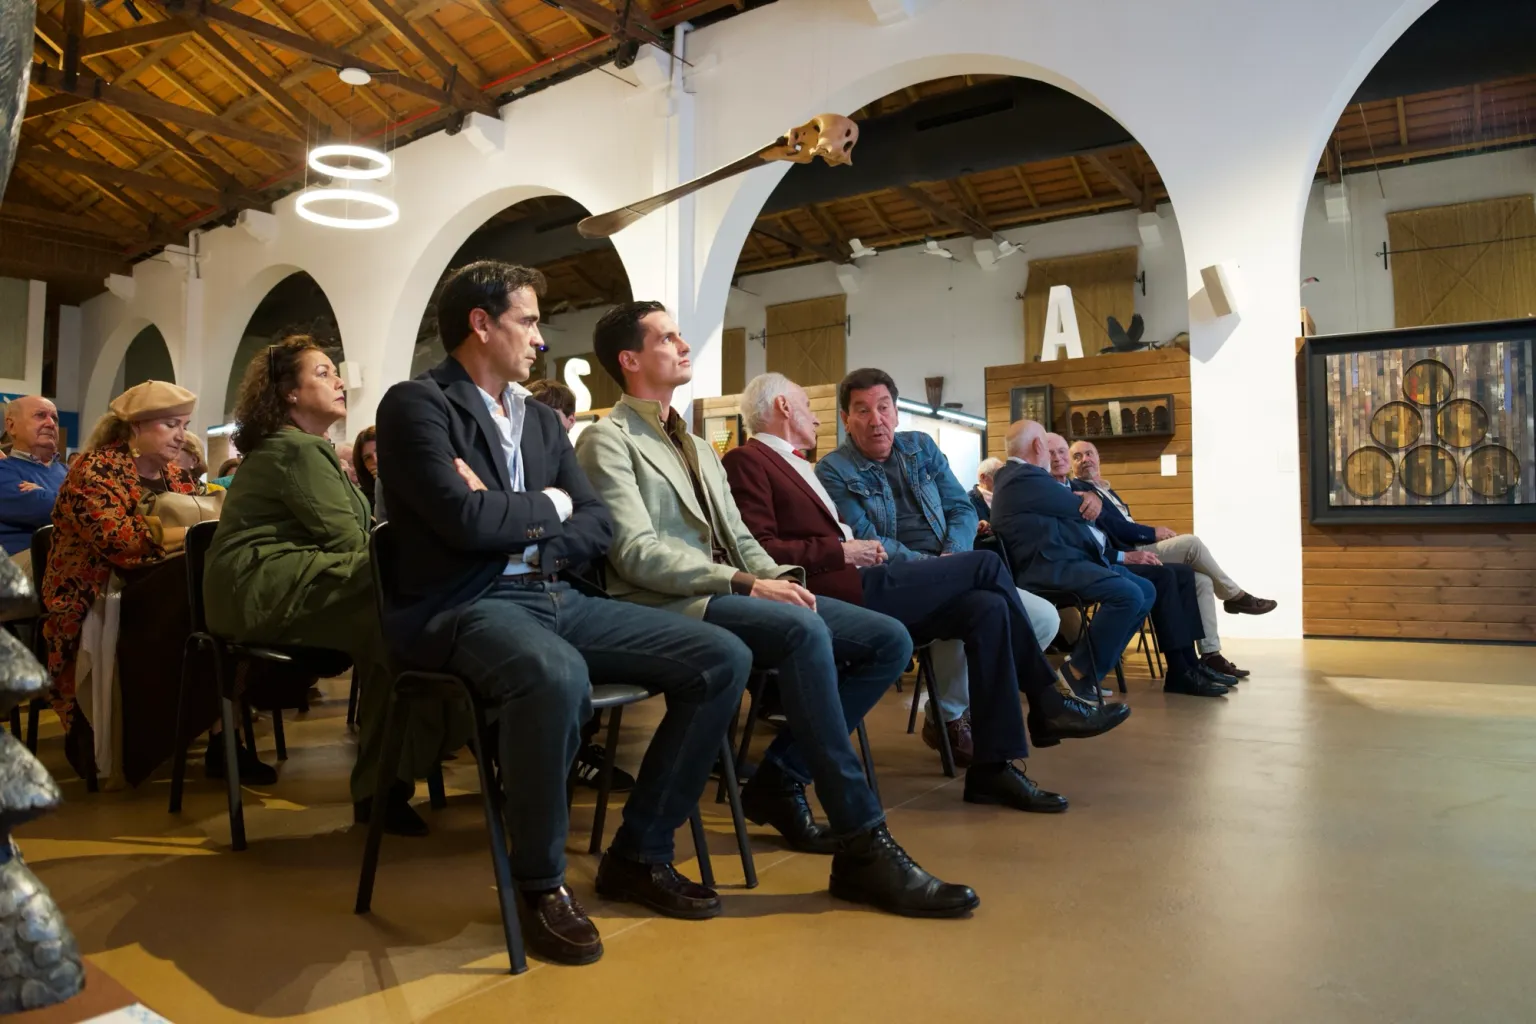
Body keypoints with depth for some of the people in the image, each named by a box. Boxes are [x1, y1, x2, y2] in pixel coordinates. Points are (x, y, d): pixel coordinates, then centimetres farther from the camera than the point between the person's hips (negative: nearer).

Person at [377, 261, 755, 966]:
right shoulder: (416, 404, -4)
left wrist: (515, 525, -7)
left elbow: (598, 528, 11)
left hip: (554, 596, 7)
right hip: (463, 606, -7)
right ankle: (540, 880, -13)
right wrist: (549, 506, -1)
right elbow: (466, 521, -19)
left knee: (724, 659, -7)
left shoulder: (540, 418, 18)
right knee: (558, 679, -41)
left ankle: (640, 853, 6)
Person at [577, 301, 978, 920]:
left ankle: (781, 777, 0)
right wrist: (746, 584, -21)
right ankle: (862, 849, -29)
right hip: (668, 606, -8)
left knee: (890, 641, -6)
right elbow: (637, 554, -14)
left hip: (726, 592, 8)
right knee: (804, 631, -35)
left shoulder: (698, 447, 27)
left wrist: (779, 577, -1)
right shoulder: (607, 440, -1)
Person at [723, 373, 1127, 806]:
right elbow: (761, 550, -17)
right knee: (986, 564, -7)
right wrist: (841, 552, -14)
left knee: (987, 608, -7)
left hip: (848, 588, 9)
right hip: (832, 595, -9)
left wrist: (854, 548, 3)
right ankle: (1047, 702, 5)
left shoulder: (792, 464, 26)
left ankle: (992, 766, -4)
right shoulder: (746, 460, -3)